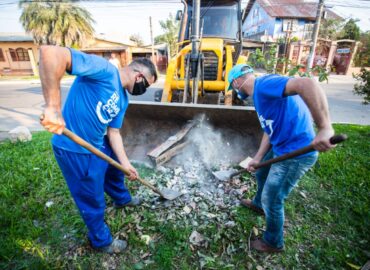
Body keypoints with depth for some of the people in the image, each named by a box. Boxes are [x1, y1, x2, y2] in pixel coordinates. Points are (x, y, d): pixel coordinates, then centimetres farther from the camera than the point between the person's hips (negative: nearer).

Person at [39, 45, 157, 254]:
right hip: (74, 150, -9)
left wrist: (126, 163, 1)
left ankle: (122, 199, 62)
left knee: (115, 171, 31)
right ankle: (102, 240, 36)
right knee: (93, 201, 9)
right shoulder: (104, 69, -22)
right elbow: (50, 53, -33)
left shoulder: (123, 99, 5)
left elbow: (114, 132, 6)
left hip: (99, 145, 9)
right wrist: (53, 106, -39)